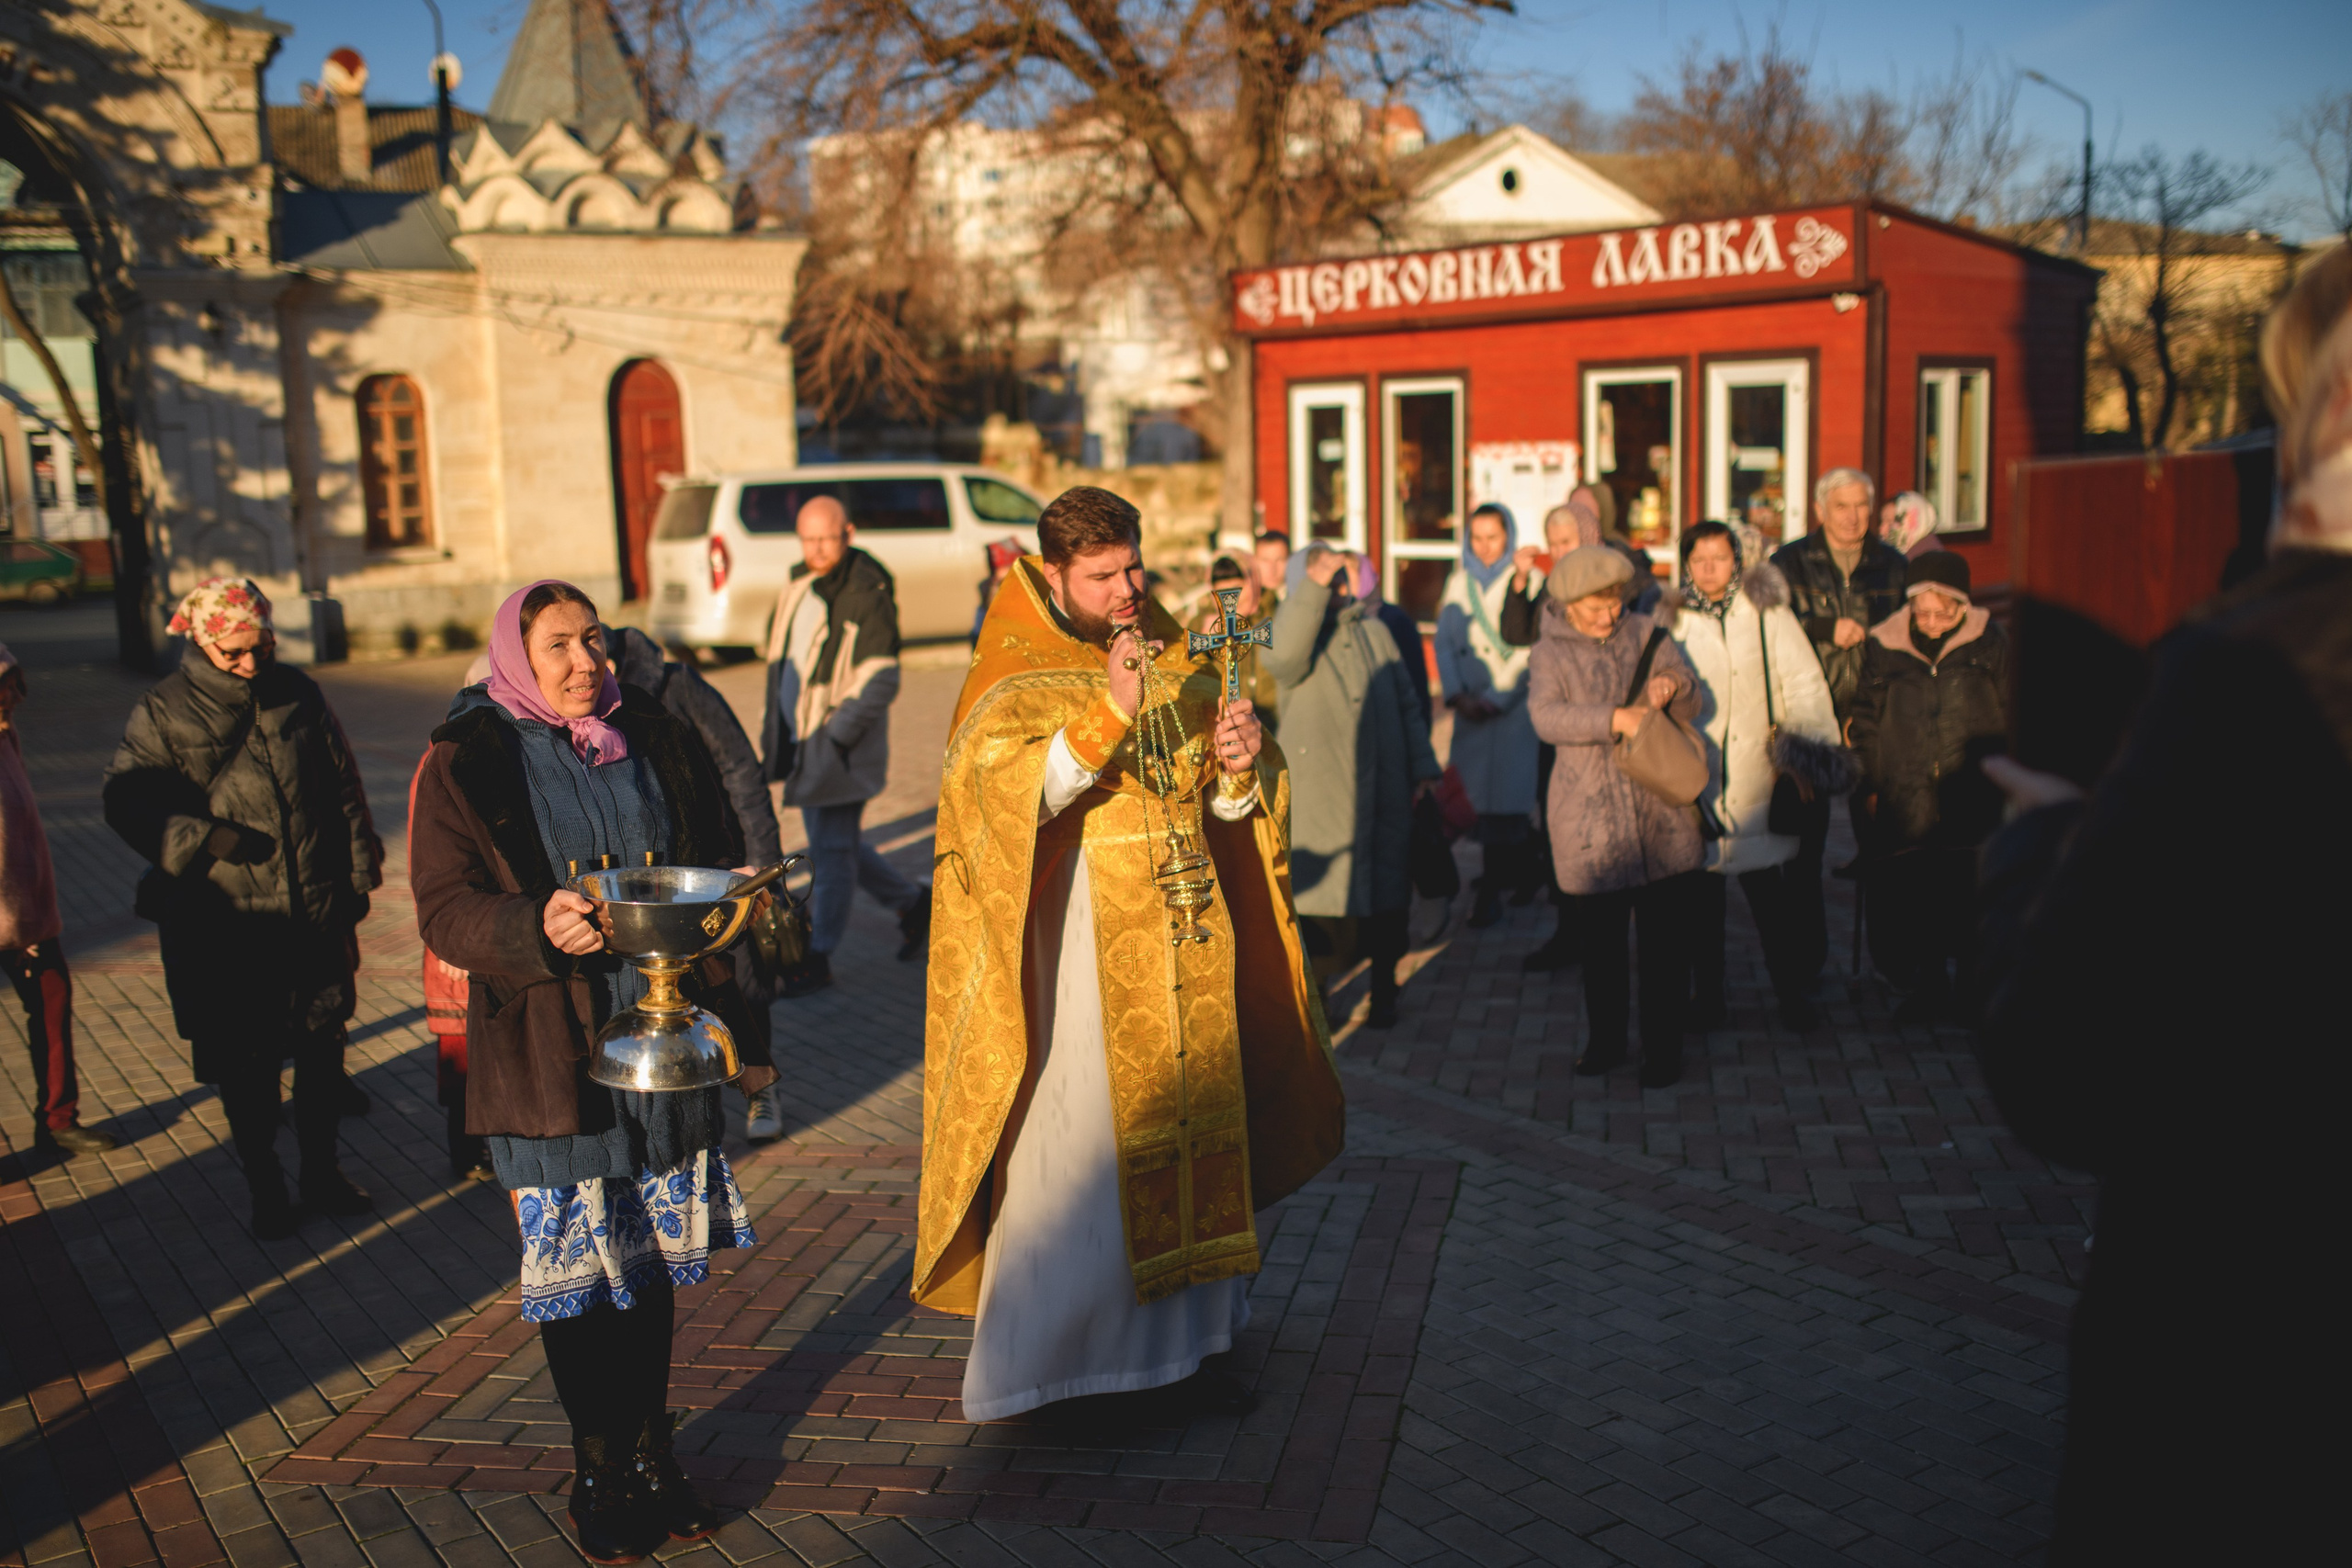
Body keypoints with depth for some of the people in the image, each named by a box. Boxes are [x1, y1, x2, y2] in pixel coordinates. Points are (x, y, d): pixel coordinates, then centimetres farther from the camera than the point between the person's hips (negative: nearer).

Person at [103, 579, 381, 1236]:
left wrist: (358, 874, 11)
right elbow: (127, 803, -3)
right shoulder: (164, 713, -4)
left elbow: (346, 790, 11)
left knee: (323, 1047, 11)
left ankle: (321, 1170, 29)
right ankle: (264, 1187, 22)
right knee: (244, 1065, 6)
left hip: (316, 914, 3)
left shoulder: (299, 694, 5)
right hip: (223, 929, -2)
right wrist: (207, 838, -16)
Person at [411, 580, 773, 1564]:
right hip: (550, 1059, -3)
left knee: (653, 1260, 12)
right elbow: (444, 911, -6)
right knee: (575, 1271, 5)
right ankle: (600, 1472, 22)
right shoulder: (467, 764, -3)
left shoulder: (657, 742, 5)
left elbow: (715, 879, 11)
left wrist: (735, 1022, 8)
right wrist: (538, 929, -27)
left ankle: (651, 1453, 28)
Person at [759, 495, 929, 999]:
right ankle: (913, 903, 34)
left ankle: (817, 958, 10)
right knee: (838, 843, 16)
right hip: (803, 741, 8)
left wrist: (836, 738, -22)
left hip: (843, 744, -8)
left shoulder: (868, 593, -16)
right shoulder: (800, 584, 9)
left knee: (831, 848, 0)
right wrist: (774, 728, 15)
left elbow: (881, 680, -18)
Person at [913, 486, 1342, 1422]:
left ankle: (1185, 1337, 26)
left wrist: (1240, 766, -11)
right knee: (1073, 1157, -2)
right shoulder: (1013, 678, -6)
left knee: (1190, 1143, 11)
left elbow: (1226, 811, 12)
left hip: (1183, 960, 5)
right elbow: (1004, 793, -23)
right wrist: (1108, 711, -32)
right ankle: (1043, 1357, 14)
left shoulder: (1179, 664, 9)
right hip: (1078, 966, -5)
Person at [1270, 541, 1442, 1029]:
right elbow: (1282, 657, -25)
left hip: (1385, 792, 4)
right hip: (1317, 797, -4)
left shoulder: (1375, 630, 15)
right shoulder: (1293, 629, 1)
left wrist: (1422, 766, 12)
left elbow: (1406, 703, 18)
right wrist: (1315, 586, -27)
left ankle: (1383, 992, 23)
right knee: (1317, 896, -4)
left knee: (1385, 897, 8)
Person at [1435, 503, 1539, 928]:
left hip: (1512, 705, -4)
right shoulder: (1458, 581, 11)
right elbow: (1445, 640, 7)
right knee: (1477, 793, 2)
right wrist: (1457, 694, -5)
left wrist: (1495, 699, -11)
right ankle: (1517, 878, 15)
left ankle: (1491, 892, -1)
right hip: (1470, 705, 4)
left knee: (1503, 797, -5)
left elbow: (1529, 649, -8)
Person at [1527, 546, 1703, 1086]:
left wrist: (1673, 689, -15)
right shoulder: (1550, 653, 2)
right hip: (1591, 820, -1)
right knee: (1599, 940, 8)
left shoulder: (1648, 635, 9)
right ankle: (1606, 1041, 25)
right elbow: (1546, 716, -15)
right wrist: (1615, 718, -27)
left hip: (1660, 815, 1)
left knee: (1666, 937, 3)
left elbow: (1692, 706, 8)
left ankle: (1664, 1048, 14)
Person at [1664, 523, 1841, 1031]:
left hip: (1756, 782, -1)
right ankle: (1707, 995, 20)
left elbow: (1804, 684, 1)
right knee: (1702, 896, 7)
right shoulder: (1671, 621, 5)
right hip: (1695, 780, 1)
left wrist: (1811, 749, -7)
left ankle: (1791, 991, 19)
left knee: (1769, 893, 5)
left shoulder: (1768, 614, 2)